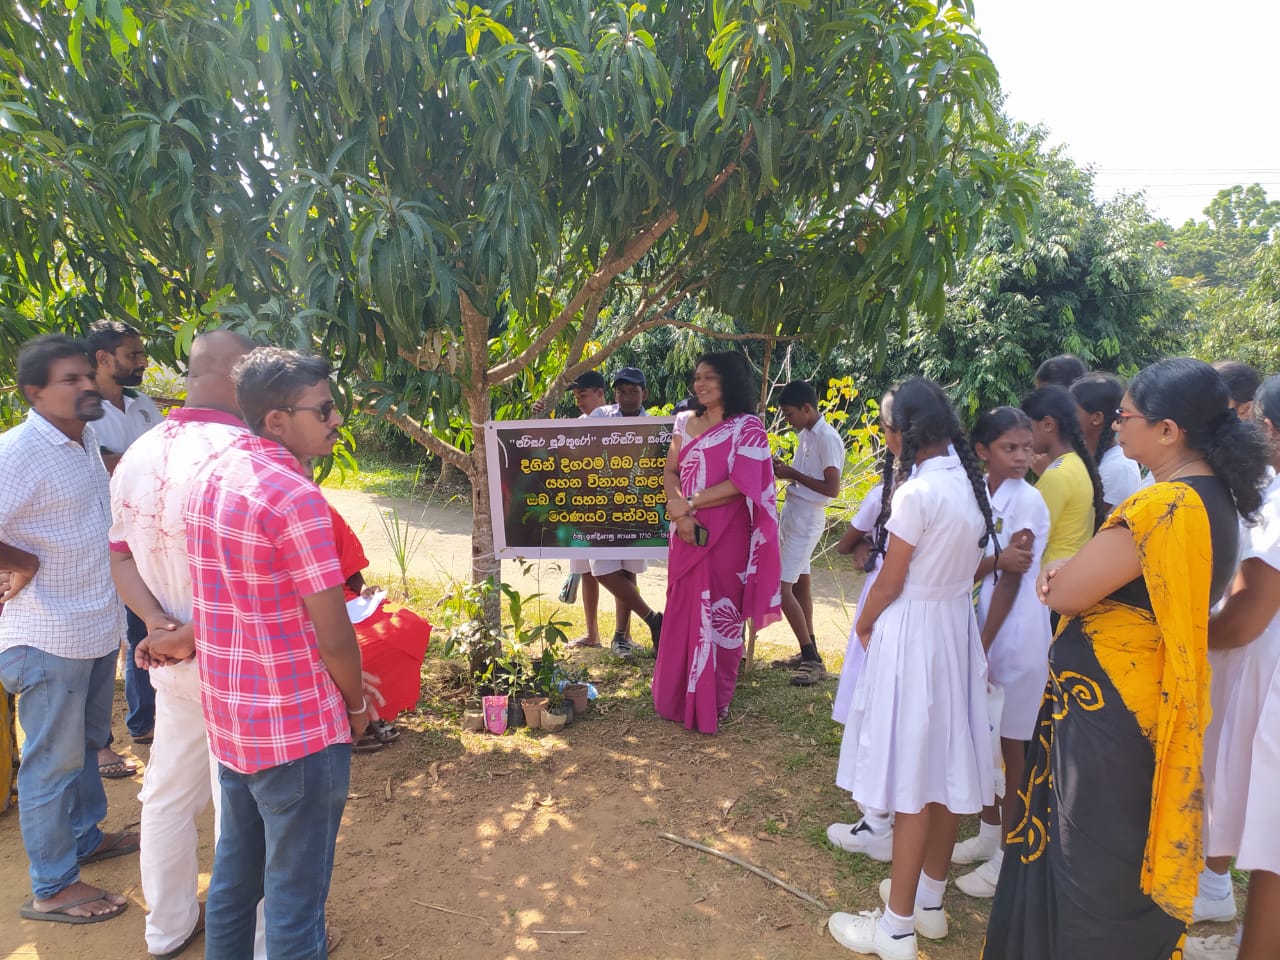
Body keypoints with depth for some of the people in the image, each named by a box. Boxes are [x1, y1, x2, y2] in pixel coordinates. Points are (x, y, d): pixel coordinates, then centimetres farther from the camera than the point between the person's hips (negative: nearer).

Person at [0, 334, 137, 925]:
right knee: (54, 760, 6)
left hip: (97, 627, 8)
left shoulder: (84, 438, 5)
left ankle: (86, 837, 43)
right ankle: (51, 888, 21)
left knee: (87, 743, 24)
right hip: (49, 638, -8)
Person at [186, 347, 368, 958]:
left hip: (227, 718, 8)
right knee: (294, 900, 9)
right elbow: (334, 635, -19)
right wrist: (357, 704, -3)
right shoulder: (296, 497, -22)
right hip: (297, 730, -8)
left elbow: (220, 603, 11)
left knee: (235, 876, 24)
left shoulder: (210, 478, 4)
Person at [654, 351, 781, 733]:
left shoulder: (748, 427, -5)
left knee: (719, 615, 3)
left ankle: (714, 702, 16)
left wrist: (687, 504, -14)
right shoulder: (684, 421, 11)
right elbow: (670, 472, 5)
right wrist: (681, 515, -13)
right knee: (681, 612, 10)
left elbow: (741, 484, -14)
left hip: (726, 537, -5)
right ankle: (677, 696, 24)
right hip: (687, 534, 5)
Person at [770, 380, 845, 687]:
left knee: (782, 587, -12)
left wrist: (794, 475, -16)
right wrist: (785, 470, 2)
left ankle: (813, 660, -5)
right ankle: (808, 653, 23)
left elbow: (832, 488, -20)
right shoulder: (806, 435, 11)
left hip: (806, 519, -10)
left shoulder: (827, 439, -17)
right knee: (799, 582, 14)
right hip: (793, 513, 10)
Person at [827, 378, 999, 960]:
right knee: (946, 765, 17)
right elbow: (969, 563, 10)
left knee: (912, 776, 1)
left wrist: (863, 624, 3)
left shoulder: (917, 492, -21)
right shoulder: (970, 484, 4)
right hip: (955, 626, 9)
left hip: (913, 632, -8)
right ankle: (929, 900, 34)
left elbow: (890, 583, -15)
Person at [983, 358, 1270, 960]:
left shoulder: (1166, 505, -26)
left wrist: (1056, 572, -1)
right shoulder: (1214, 498, 6)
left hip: (1103, 704, -9)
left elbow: (1063, 592, -23)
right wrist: (1074, 571, -8)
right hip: (1147, 702, 9)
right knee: (1123, 851, 24)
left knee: (1088, 857, 9)